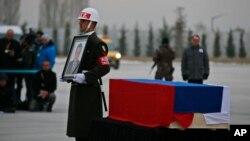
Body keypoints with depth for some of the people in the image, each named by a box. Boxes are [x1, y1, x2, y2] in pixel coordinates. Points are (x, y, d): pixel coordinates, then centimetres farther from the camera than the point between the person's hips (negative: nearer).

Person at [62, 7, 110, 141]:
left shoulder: (97, 43, -11)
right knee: (77, 126, 11)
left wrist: (85, 77, -26)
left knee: (88, 129, -6)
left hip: (89, 91, -9)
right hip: (77, 89, 9)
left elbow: (104, 68, -19)